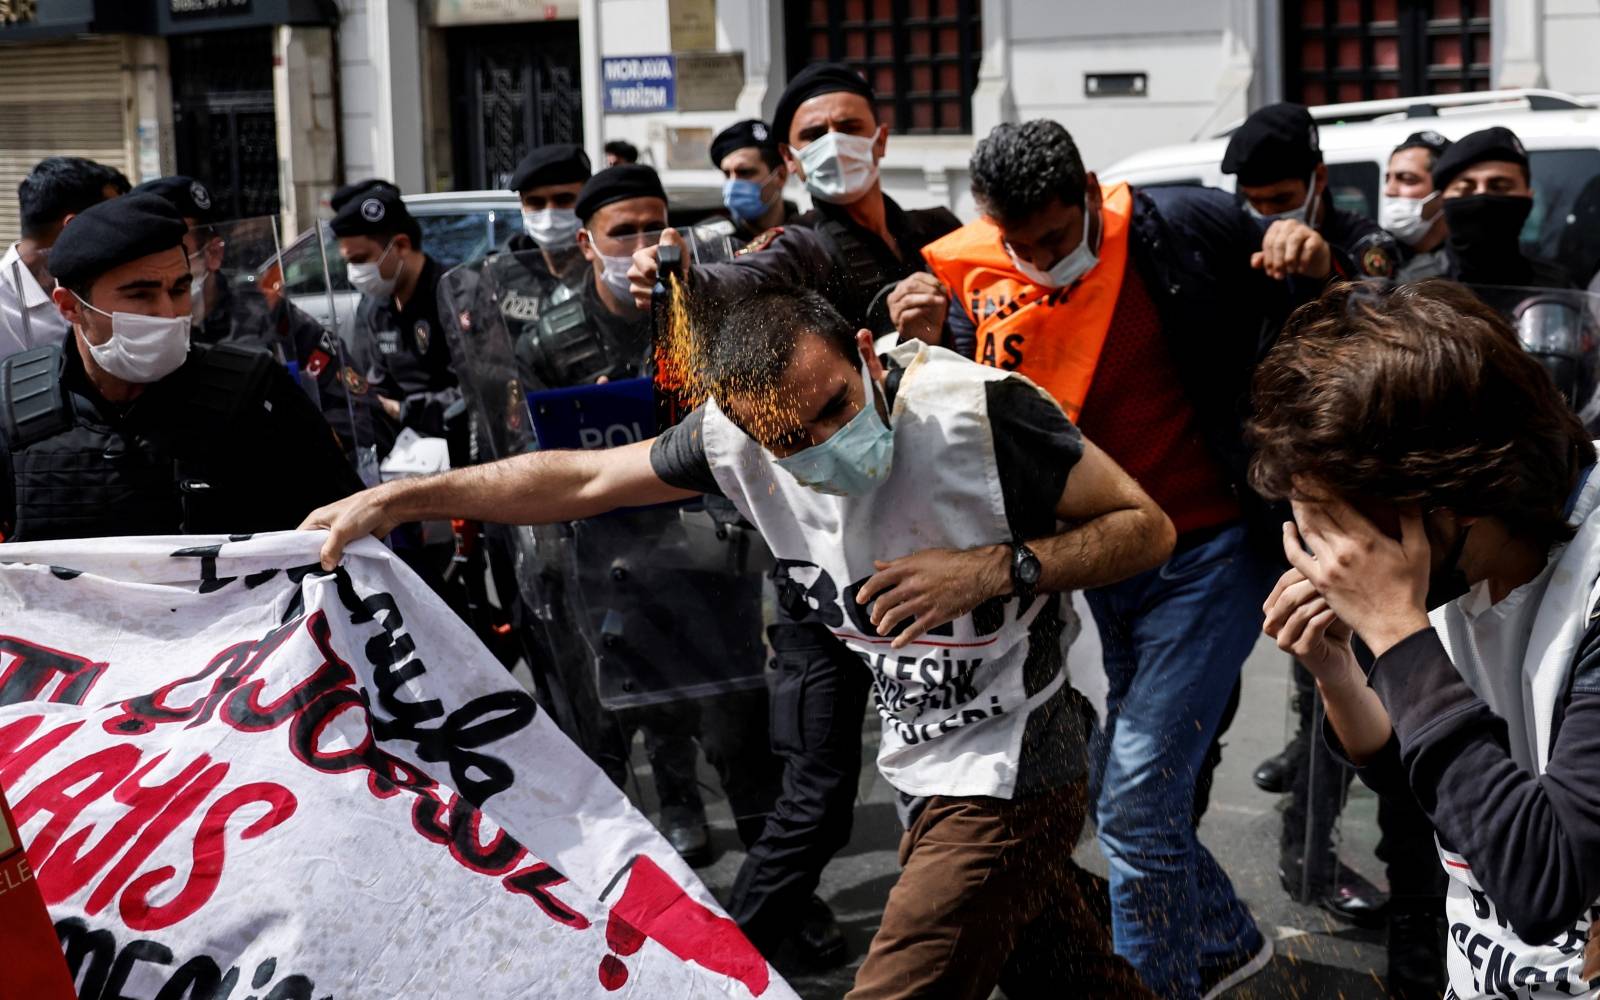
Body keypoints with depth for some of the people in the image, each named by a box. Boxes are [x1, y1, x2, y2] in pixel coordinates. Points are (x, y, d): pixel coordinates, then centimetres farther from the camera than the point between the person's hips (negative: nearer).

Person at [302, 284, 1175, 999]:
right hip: (928, 772, 6)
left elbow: (1147, 527, -15)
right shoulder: (739, 436, -8)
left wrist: (996, 570, -30)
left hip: (1005, 778, -6)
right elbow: (581, 480, 3)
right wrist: (396, 499, 2)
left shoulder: (979, 409, -24)